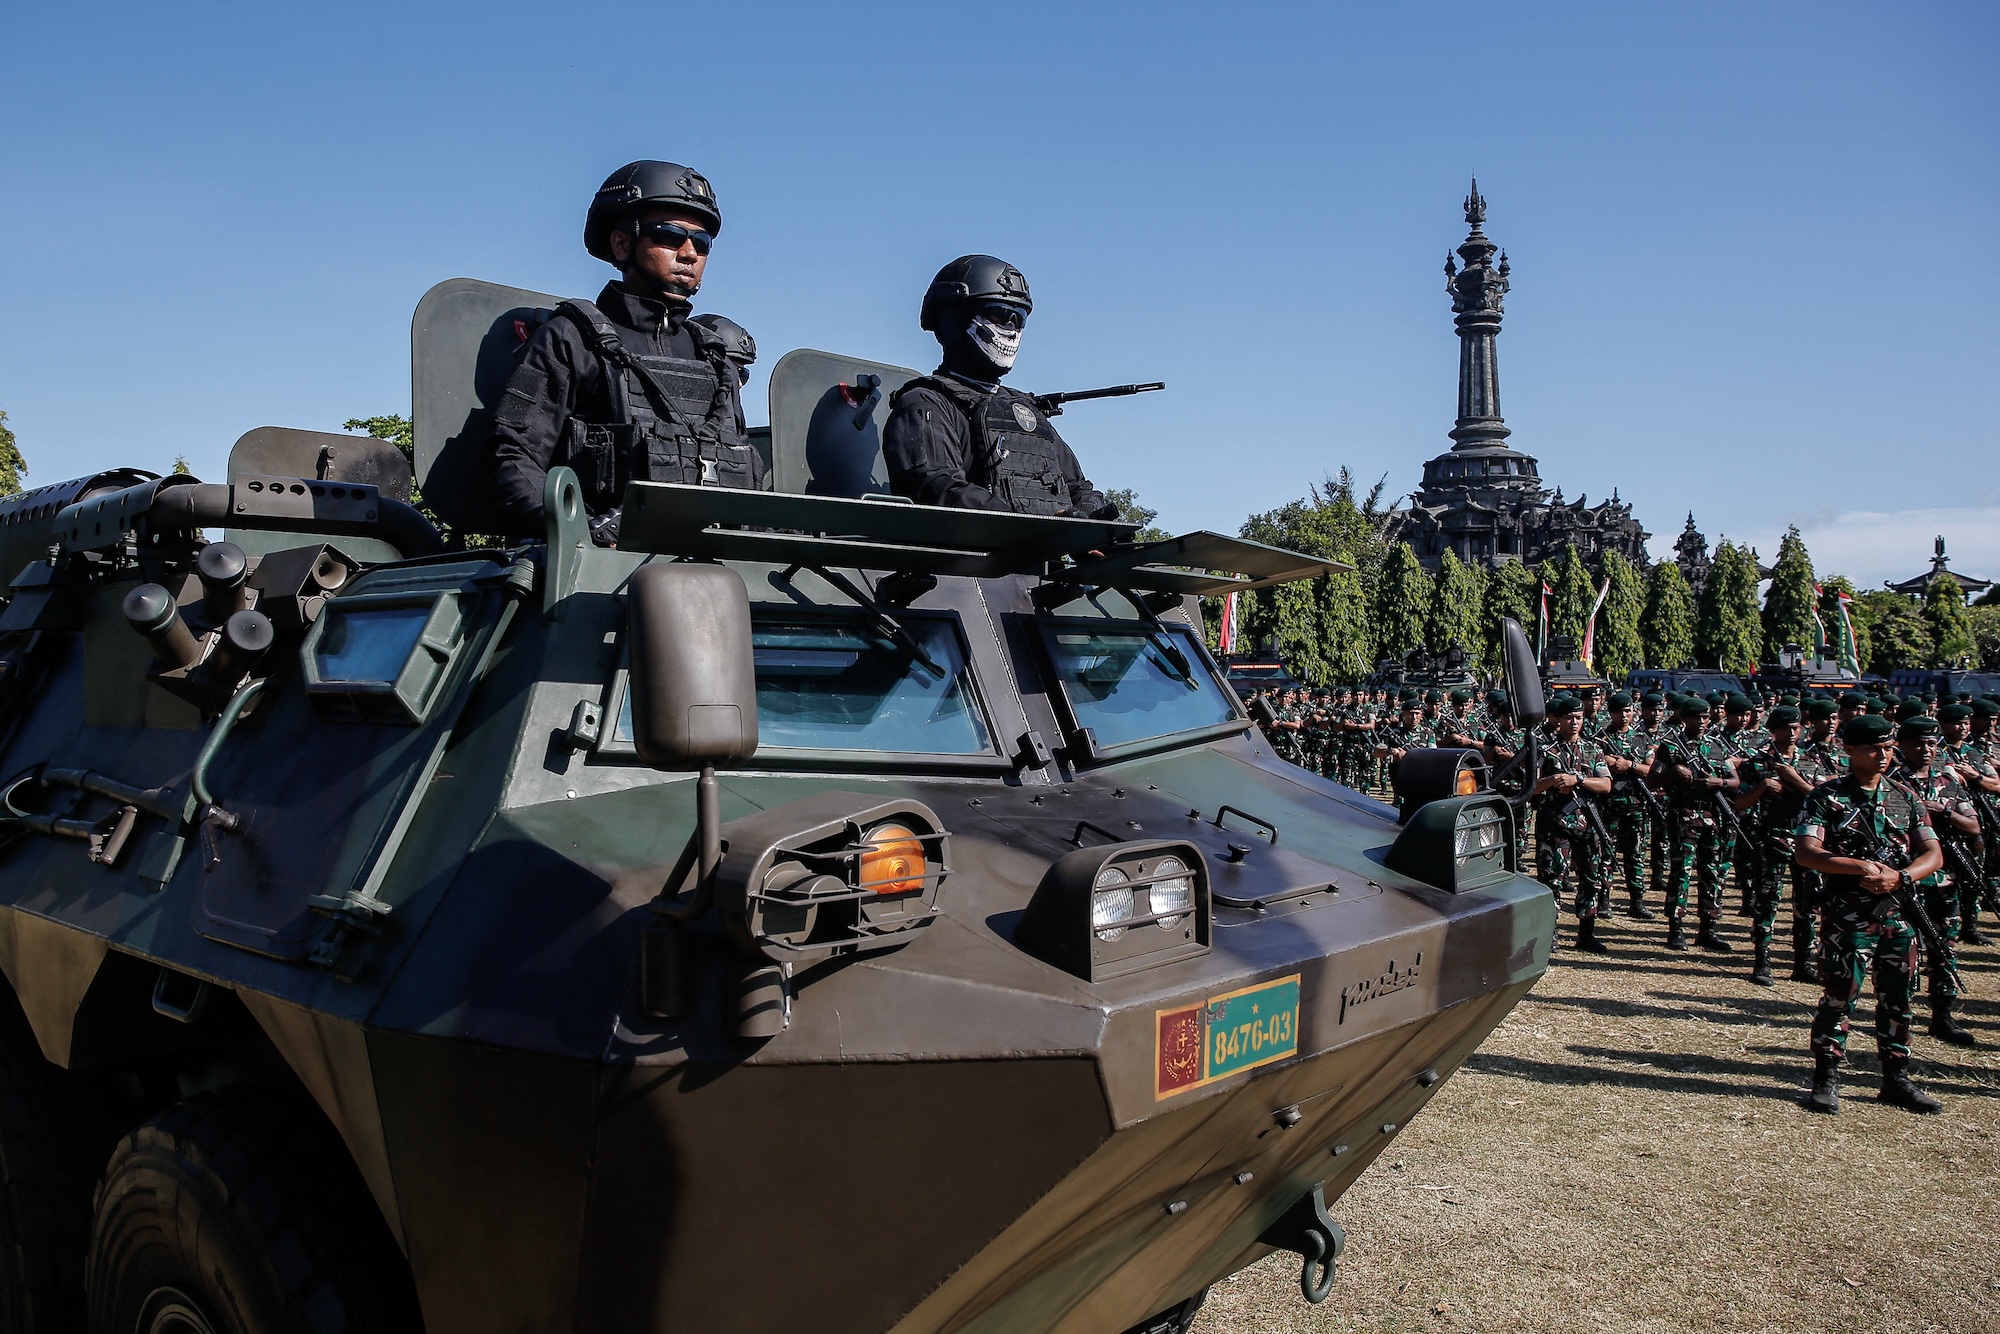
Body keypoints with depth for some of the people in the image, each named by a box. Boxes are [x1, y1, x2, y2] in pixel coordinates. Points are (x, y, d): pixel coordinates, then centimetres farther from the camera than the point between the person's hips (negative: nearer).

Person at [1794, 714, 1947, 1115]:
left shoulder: (1905, 797, 10)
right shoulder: (1827, 796, -4)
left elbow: (1933, 855, 6)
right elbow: (1805, 852, -13)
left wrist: (1899, 877, -13)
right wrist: (1861, 866, -22)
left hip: (1899, 912, 5)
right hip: (1848, 915, -5)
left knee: (1898, 998, 11)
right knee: (1839, 996, -4)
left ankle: (1896, 1079, 24)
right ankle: (1826, 1081, 6)